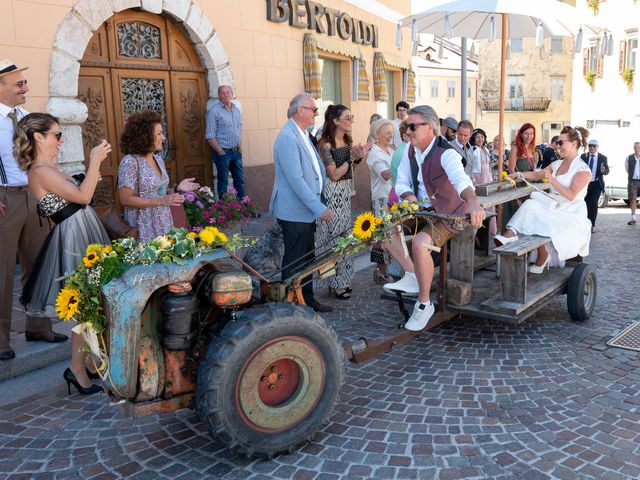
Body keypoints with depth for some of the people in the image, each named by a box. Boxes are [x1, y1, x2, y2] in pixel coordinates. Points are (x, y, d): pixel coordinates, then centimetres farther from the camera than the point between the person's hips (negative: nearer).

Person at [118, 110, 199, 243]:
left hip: (164, 226, 7)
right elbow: (125, 200, -19)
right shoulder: (130, 162, -15)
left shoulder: (158, 159, 8)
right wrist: (160, 201, -23)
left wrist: (177, 189, 1)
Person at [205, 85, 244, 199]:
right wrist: (221, 152, -15)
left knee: (240, 179, 13)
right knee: (223, 180, 3)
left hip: (236, 151, 6)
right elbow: (210, 136, -14)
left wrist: (240, 148, 8)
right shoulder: (214, 111, -11)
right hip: (222, 152, -6)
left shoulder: (236, 110, 10)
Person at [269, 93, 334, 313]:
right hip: (294, 212, -10)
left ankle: (308, 299, 31)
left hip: (307, 210, 10)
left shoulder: (303, 135, 13)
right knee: (294, 262, 1)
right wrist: (319, 209, -23)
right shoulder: (288, 138, -19)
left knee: (307, 258, 18)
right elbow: (296, 179, -24)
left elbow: (316, 169, 23)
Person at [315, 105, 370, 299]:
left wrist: (359, 156, -5)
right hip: (332, 193, -8)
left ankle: (342, 278, 25)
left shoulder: (348, 140, 7)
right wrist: (352, 158, -19)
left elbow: (349, 171, 11)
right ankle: (336, 283, 11)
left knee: (344, 233, 13)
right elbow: (334, 175, -18)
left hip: (345, 191, 8)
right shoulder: (325, 144, -16)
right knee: (334, 235, -1)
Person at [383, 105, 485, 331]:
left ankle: (424, 303, -13)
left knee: (419, 243, -33)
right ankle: (412, 276, 7)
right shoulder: (410, 150, 0)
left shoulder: (446, 154, -24)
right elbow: (402, 182, 5)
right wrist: (408, 196, -20)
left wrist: (473, 203, -64)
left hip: (448, 214, -8)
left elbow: (460, 179, -43)